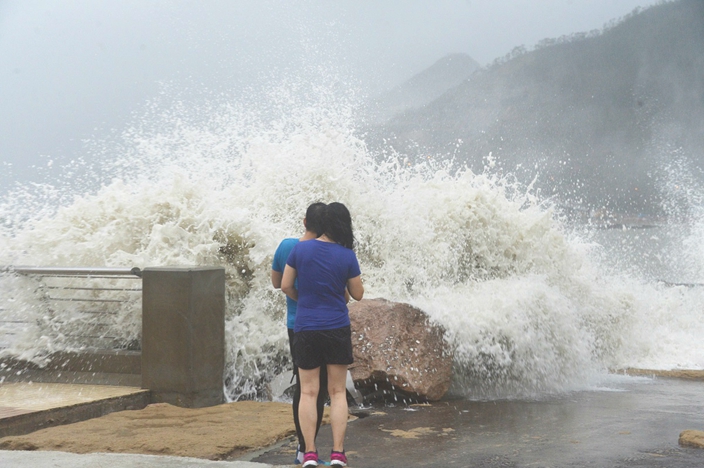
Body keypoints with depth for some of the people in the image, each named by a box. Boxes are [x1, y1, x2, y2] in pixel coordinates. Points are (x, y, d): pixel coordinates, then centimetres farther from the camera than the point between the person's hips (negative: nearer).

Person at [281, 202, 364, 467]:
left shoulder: (300, 249, -4)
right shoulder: (347, 256, -7)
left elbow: (285, 286, 2)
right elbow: (357, 294, 2)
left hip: (305, 329, 1)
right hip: (337, 329, -1)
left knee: (308, 392, 6)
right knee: (337, 392, 7)